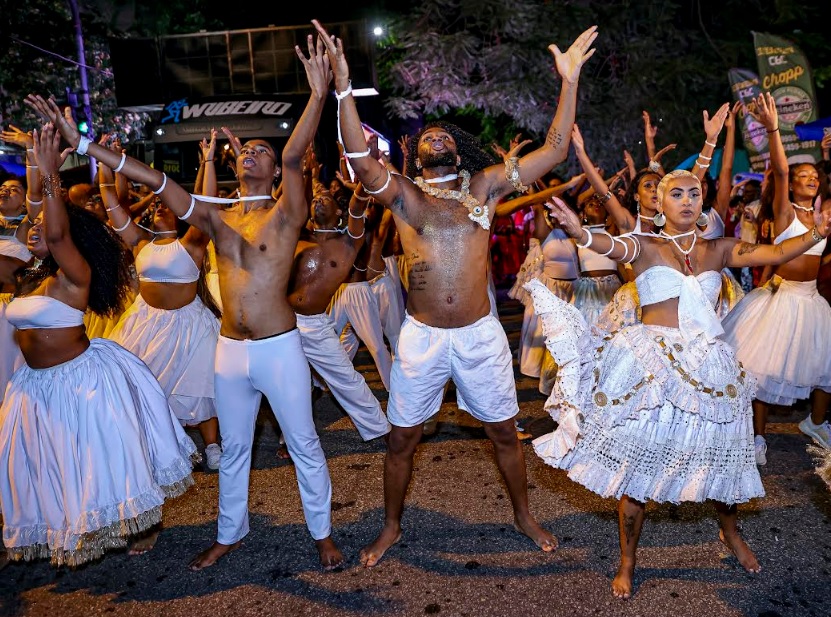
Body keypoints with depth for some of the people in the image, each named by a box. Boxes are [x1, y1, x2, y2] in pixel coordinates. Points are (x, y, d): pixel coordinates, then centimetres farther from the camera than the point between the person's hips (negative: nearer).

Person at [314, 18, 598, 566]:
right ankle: (392, 527, 35)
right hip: (421, 336, 0)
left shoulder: (484, 186, 3)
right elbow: (360, 158, -18)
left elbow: (554, 152, -2)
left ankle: (524, 515, 39)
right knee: (402, 438, 12)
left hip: (480, 334, 1)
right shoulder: (403, 195, 0)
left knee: (504, 432, 15)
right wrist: (343, 85, -26)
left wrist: (570, 82, -8)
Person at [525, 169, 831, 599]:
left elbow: (778, 253, -2)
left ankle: (730, 534, 47)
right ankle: (627, 562, 20)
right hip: (650, 365, -3)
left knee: (722, 456, 15)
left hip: (708, 366, 4)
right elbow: (614, 247, -23)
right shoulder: (645, 246, -1)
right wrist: (581, 234, -44)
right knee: (637, 461, 1)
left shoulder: (719, 250, 9)